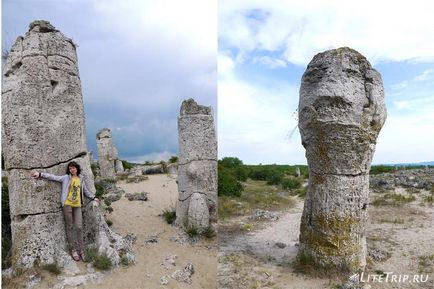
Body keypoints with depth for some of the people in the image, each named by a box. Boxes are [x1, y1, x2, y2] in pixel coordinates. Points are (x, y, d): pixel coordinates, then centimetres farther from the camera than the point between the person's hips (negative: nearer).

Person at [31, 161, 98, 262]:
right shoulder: (66, 178, 3)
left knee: (79, 227, 0)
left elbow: (86, 191, 24)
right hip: (67, 204, -2)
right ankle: (73, 250, 13)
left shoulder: (80, 179, 12)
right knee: (70, 227, 4)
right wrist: (40, 174, -16)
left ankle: (81, 251, 7)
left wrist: (93, 198, 32)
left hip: (77, 205, 2)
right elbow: (53, 177, -5)